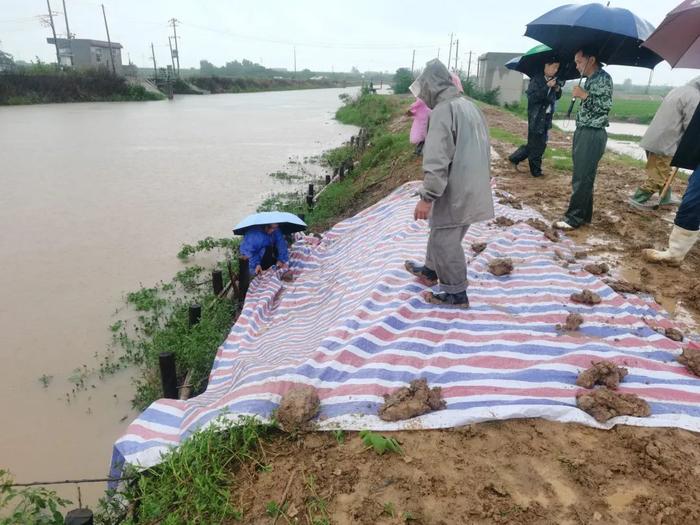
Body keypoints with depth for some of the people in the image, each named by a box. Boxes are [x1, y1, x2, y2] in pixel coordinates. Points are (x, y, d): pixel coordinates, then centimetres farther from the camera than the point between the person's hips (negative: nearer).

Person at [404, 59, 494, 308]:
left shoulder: (443, 110, -17)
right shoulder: (470, 106, 13)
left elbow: (437, 161, -24)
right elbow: (481, 149, 19)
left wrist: (427, 197, -21)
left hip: (455, 192, -9)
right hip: (471, 188, 9)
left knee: (445, 241, 2)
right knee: (440, 232, 23)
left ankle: (456, 293, 12)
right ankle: (430, 271, 40)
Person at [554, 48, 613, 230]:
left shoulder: (603, 78, -9)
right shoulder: (590, 79, 18)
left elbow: (605, 105, -17)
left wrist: (584, 95, -20)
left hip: (593, 135, -9)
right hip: (583, 132, 9)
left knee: (582, 178, -8)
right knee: (583, 176, 11)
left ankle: (574, 218, -5)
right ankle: (584, 215, 17)